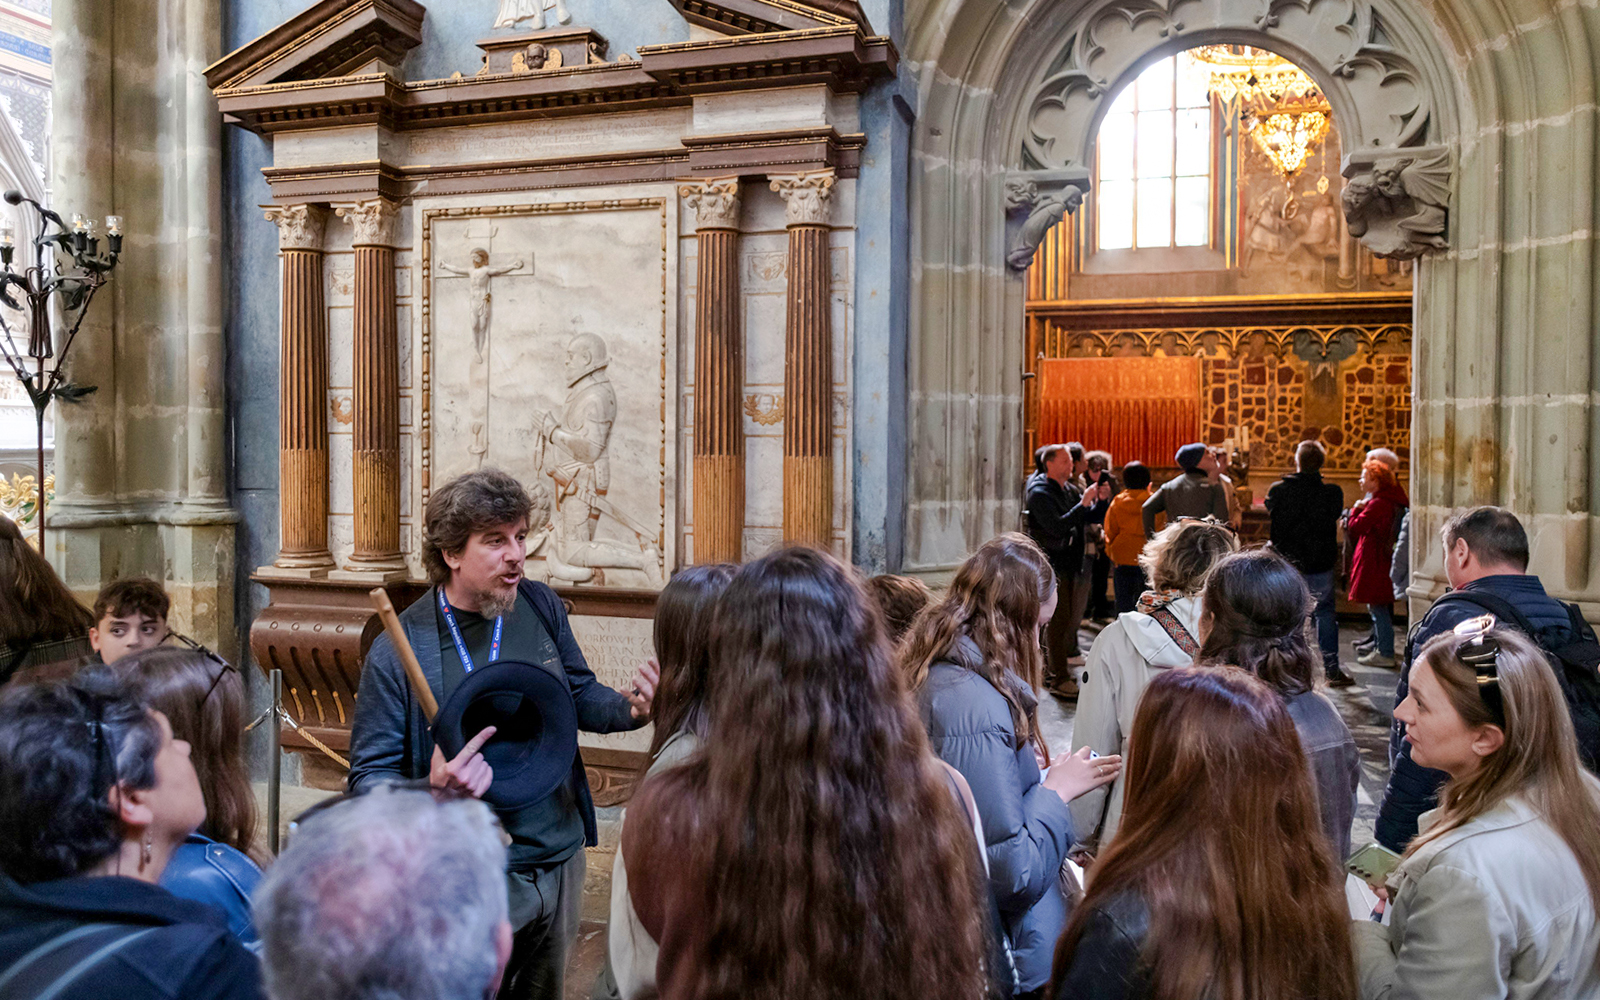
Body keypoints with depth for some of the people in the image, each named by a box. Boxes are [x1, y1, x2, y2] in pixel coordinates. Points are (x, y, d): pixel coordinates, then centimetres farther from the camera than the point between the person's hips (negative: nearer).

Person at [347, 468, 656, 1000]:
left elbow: (578, 695, 10)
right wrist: (433, 793, -34)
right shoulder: (399, 649, -17)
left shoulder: (541, 606, -3)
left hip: (562, 856, 5)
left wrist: (631, 708, -12)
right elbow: (369, 776, -13)